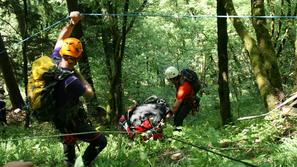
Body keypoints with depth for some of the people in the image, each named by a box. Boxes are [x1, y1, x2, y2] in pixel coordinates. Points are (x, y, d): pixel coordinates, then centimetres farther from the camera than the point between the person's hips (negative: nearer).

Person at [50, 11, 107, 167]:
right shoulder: (71, 82, -36)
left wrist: (71, 23, -12)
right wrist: (78, 74, -11)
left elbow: (61, 39, -2)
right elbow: (90, 94, -16)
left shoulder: (54, 62, -18)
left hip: (56, 117, 8)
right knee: (100, 141, 5)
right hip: (71, 122, -7)